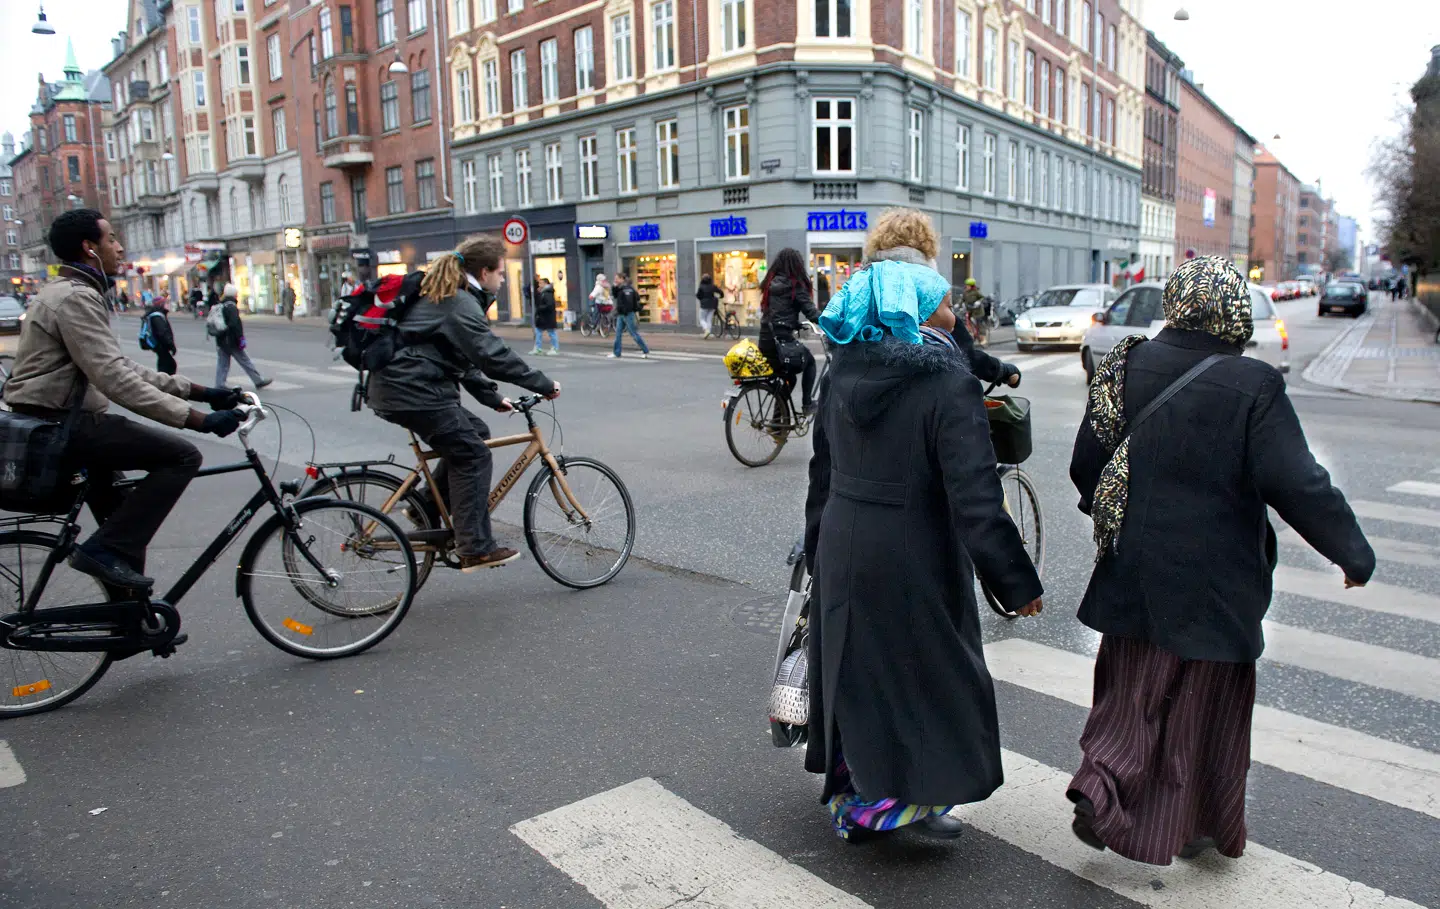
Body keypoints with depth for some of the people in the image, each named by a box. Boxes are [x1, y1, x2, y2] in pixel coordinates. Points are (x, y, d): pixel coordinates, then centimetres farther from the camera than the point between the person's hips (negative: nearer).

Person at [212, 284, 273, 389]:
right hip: (232, 341, -8)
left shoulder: (219, 306, 13)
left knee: (222, 364, 9)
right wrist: (240, 339, -20)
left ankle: (219, 386, 6)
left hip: (220, 341, 8)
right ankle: (258, 381, 7)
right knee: (245, 362, 0)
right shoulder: (231, 306, -14)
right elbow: (234, 324, -23)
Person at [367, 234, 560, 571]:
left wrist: (492, 398, 18)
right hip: (413, 391, -10)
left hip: (402, 386, 10)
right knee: (472, 455, -7)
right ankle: (475, 549, -5)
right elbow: (494, 355, -22)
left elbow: (464, 358, 22)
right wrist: (543, 385, -16)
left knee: (475, 432, 15)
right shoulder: (461, 304, -14)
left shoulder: (445, 296, 19)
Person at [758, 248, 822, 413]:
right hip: (782, 340, -6)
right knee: (809, 361, 21)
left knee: (788, 376, 22)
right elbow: (810, 310, -10)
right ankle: (807, 403, 16)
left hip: (765, 340, 6)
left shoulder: (770, 283, 14)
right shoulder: (795, 285, -6)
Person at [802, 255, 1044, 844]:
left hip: (842, 550, 7)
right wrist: (1016, 583, -12)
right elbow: (975, 496, -21)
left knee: (853, 671, 19)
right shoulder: (949, 385, -18)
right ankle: (902, 802, 21)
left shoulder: (842, 374, 2)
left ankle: (852, 805, 35)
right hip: (913, 559, -7)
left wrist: (820, 550, 20)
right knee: (924, 672, 13)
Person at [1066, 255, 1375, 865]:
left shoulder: (1125, 367, -4)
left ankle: (1101, 785, 2)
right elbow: (1297, 483, -15)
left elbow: (1086, 465, 4)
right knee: (1203, 701, 13)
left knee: (1133, 690, 18)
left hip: (1134, 572, 3)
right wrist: (1353, 552, -1)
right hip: (1214, 583, -3)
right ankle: (1193, 825, 27)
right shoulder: (1252, 386, -16)